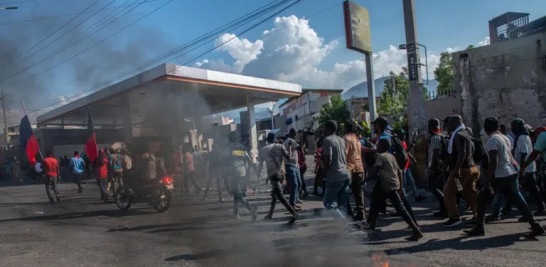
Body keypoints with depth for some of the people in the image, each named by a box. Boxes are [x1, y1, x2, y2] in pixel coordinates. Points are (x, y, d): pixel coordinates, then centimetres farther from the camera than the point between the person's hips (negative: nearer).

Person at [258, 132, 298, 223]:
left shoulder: (263, 150, 1)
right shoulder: (280, 146, 4)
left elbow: (261, 164, 5)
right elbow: (288, 158, -3)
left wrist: (258, 175, 17)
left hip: (273, 175, -5)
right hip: (281, 173, 5)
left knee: (280, 196, -9)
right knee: (274, 194, 20)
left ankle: (294, 214, -21)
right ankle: (270, 214, 29)